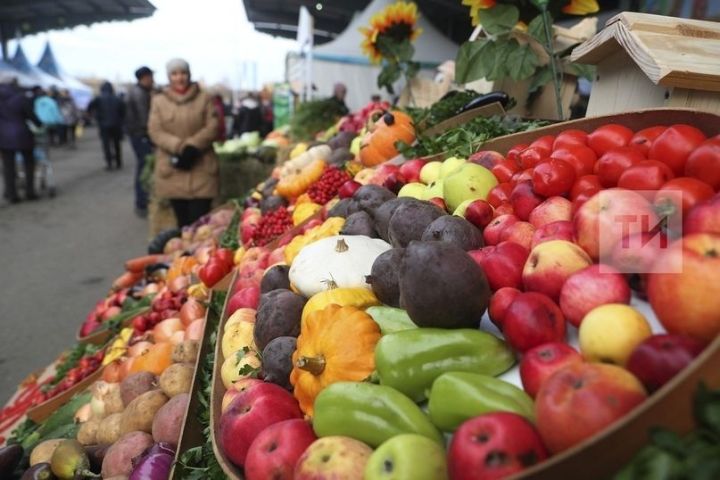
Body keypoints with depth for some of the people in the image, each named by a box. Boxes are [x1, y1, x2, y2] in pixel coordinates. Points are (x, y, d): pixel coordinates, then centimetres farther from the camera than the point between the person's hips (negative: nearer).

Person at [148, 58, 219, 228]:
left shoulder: (204, 98, 5)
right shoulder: (158, 101, 8)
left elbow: (212, 127, -3)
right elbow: (155, 132, 0)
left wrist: (192, 146, -17)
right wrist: (179, 147, -16)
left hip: (201, 170, -1)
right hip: (172, 171, 2)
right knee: (183, 222, 8)